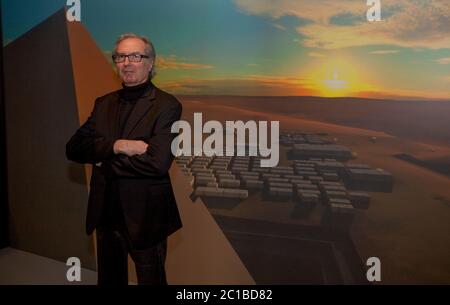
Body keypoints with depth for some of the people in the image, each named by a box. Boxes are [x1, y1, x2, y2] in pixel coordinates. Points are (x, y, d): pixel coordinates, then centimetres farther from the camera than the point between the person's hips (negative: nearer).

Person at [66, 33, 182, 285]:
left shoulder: (167, 105, -12)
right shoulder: (104, 103, 7)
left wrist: (103, 161, -12)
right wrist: (115, 146, -21)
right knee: (109, 279, 24)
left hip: (145, 217, -5)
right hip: (105, 214, 6)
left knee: (151, 280, 13)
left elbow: (158, 162, -23)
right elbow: (73, 148, -3)